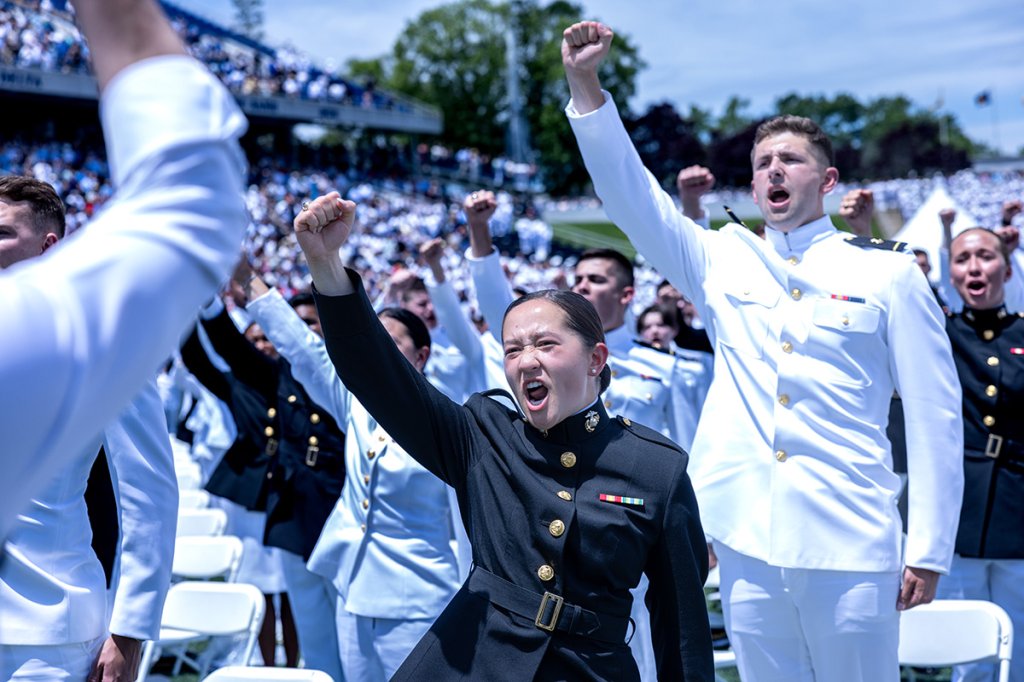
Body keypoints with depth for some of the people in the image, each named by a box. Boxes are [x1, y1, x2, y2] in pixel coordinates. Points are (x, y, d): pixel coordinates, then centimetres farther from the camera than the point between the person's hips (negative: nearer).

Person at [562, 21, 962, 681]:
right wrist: (587, 87, -9)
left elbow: (935, 415, 1)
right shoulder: (723, 261, 11)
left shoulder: (888, 273, 3)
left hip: (851, 545, -2)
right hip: (746, 543, 3)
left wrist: (929, 551, -3)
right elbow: (630, 194, 3)